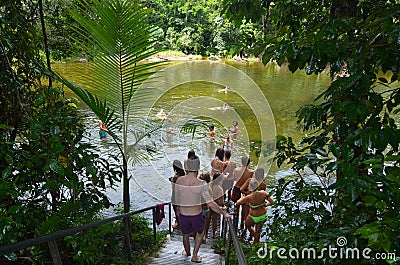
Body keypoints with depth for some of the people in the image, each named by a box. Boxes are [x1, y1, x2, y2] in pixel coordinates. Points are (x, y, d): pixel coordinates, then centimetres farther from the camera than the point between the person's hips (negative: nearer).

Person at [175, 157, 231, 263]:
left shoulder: (179, 181, -14)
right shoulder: (201, 184, -23)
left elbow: (177, 201, -2)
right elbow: (211, 204, -25)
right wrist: (224, 213, -13)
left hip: (183, 216, 2)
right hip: (197, 215, -2)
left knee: (185, 235, 30)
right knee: (200, 232, 31)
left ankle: (187, 252, 56)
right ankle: (194, 256, 37)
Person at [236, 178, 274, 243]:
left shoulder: (249, 198, -33)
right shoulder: (263, 193, -26)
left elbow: (238, 203, -18)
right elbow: (272, 202, -17)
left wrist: (242, 198, 3)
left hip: (254, 217, -3)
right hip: (263, 215, 3)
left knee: (247, 225, 32)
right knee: (258, 231, 27)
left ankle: (256, 237, 42)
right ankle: (256, 241, 47)